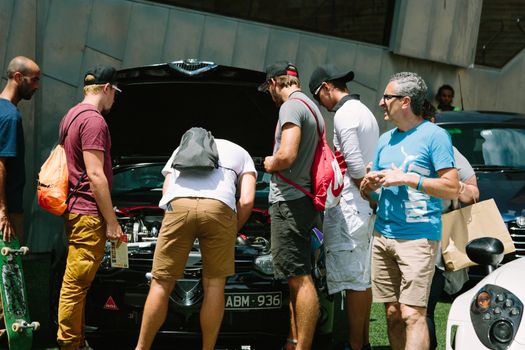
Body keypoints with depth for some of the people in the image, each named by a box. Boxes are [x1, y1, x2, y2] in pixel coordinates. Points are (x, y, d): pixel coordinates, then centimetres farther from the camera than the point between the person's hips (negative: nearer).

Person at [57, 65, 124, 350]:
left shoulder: (71, 116, 17)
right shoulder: (93, 120, -15)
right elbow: (95, 175, -19)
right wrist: (112, 222, -15)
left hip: (74, 211, 11)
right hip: (89, 214, -11)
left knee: (77, 283, 15)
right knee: (76, 283, -7)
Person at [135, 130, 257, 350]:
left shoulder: (182, 148, 41)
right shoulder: (242, 155, 34)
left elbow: (166, 193, 31)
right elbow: (247, 201, 17)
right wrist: (233, 232, 31)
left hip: (178, 205, 1)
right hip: (219, 207, -1)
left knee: (161, 284, 9)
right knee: (214, 285, 12)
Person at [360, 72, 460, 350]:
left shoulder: (434, 136, -4)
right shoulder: (386, 139, 18)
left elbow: (452, 189, -10)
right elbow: (371, 195, 23)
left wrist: (408, 178, -16)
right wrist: (368, 186, -1)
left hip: (418, 237, -7)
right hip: (382, 236, 7)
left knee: (412, 314, -14)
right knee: (393, 314, 6)